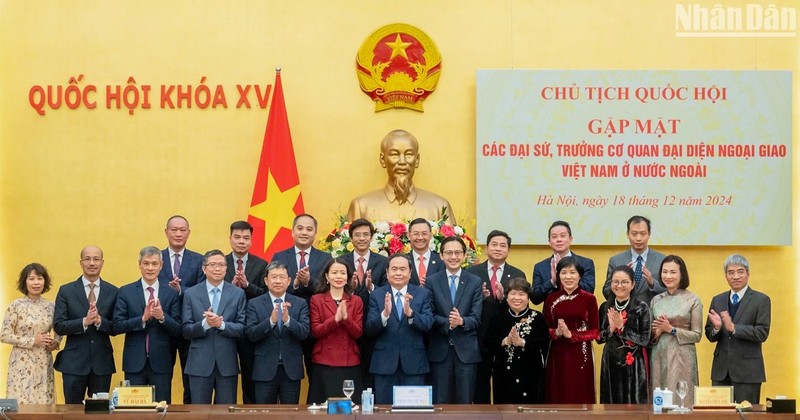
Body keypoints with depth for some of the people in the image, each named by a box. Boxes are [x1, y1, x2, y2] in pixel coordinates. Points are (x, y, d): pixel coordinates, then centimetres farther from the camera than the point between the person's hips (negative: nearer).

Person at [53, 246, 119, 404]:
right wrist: (84, 321, -20)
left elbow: (116, 328, 2)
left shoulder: (113, 292, 4)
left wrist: (100, 321, -18)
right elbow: (58, 326, -5)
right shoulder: (66, 291, 1)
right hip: (74, 361, -1)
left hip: (102, 362, 1)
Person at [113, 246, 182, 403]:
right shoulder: (125, 292, 4)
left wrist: (162, 317, -19)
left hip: (161, 362, 0)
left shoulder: (171, 294, 4)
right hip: (135, 362, 0)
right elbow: (117, 326, -3)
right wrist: (143, 318, -16)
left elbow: (178, 330, 0)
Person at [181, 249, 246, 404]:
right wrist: (205, 324, -20)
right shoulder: (191, 294, 3)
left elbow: (242, 329, -2)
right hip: (199, 363, 0)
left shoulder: (238, 294, 3)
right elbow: (186, 331, -2)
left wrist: (221, 324, -18)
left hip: (227, 363, 1)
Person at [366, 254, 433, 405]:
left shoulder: (423, 294, 4)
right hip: (385, 363, 0)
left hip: (413, 363, 0)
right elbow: (369, 329, -6)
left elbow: (428, 324, -8)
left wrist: (410, 313, -26)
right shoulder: (376, 295, 3)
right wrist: (385, 314, -25)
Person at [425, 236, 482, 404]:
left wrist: (461, 321, -23)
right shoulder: (432, 281, 4)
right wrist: (447, 323, -20)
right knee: (440, 402, 5)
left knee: (465, 401, 5)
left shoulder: (475, 282, 4)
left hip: (466, 350, 0)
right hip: (440, 350, 0)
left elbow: (476, 318, -3)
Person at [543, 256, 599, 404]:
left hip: (580, 356, -2)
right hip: (557, 356, 2)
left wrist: (571, 334, -15)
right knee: (557, 398, 4)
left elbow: (595, 332, -3)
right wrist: (557, 332, -15)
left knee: (580, 398, 1)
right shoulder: (551, 299, 4)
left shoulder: (589, 299, -2)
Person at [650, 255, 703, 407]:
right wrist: (656, 333, -7)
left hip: (681, 358, -3)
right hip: (658, 357, 4)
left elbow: (697, 335, -3)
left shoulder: (693, 300, -1)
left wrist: (671, 329, -12)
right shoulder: (656, 300, 10)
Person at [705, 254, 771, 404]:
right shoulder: (717, 300, 12)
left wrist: (733, 328, -21)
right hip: (721, 369, 4)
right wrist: (716, 328, -10)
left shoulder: (761, 300, -1)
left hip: (747, 370, -4)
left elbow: (762, 333, -11)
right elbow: (710, 335, 13)